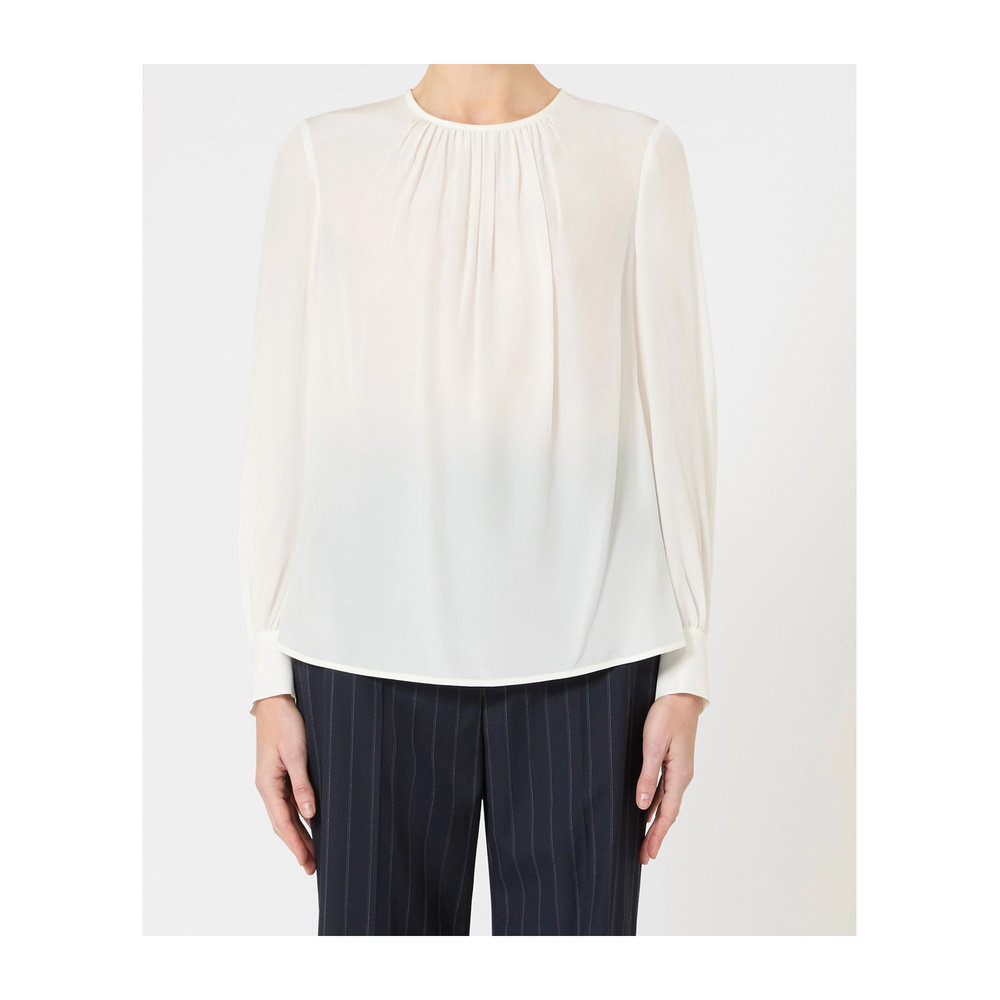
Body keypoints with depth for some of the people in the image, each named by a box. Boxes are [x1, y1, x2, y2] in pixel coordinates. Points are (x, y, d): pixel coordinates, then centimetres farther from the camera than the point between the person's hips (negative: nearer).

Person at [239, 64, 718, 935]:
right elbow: (282, 426, 6)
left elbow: (677, 417, 4)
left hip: (583, 657, 0)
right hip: (370, 655, 1)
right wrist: (271, 677, 3)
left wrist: (686, 675, 1)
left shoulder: (640, 156, 5)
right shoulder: (323, 157, 7)